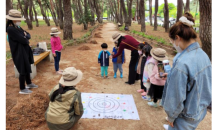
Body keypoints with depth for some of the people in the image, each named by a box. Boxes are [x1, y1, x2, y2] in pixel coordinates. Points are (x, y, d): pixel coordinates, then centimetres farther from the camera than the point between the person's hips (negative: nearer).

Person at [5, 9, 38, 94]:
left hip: (24, 51, 9)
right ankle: (22, 89, 16)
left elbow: (28, 35, 10)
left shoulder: (18, 27, 8)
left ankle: (29, 83, 39)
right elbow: (23, 40, -23)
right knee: (23, 71, 0)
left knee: (27, 68, 20)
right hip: (19, 53, -9)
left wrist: (25, 36, -11)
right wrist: (26, 39, -2)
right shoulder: (10, 29, -20)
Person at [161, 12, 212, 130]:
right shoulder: (203, 55, -5)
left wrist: (171, 116, -10)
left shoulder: (182, 63, -32)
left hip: (186, 116, -7)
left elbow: (176, 98, -26)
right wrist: (172, 76, 4)